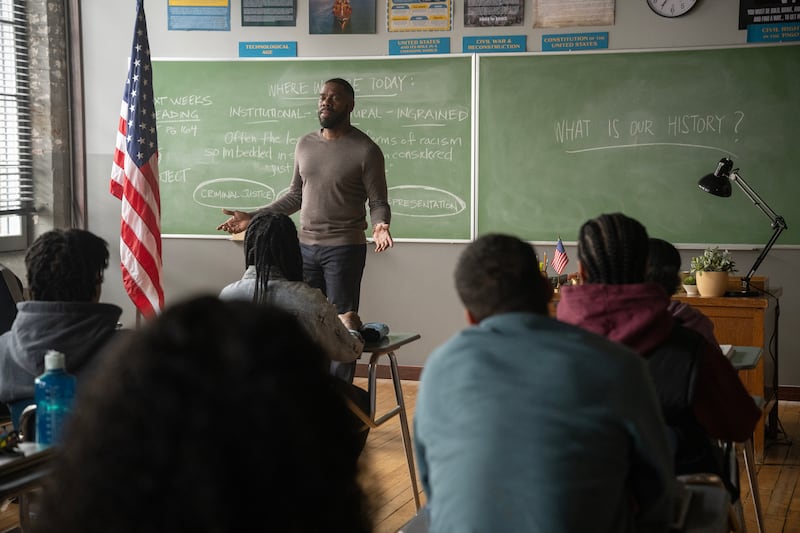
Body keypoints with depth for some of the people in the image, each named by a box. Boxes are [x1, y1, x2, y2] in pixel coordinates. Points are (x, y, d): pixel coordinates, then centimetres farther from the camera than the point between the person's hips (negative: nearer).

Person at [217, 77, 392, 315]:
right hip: (306, 246, 5)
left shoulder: (366, 150, -7)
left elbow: (378, 203, -6)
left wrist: (380, 225, -28)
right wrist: (254, 217, 9)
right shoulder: (305, 144, 9)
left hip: (345, 248, -5)